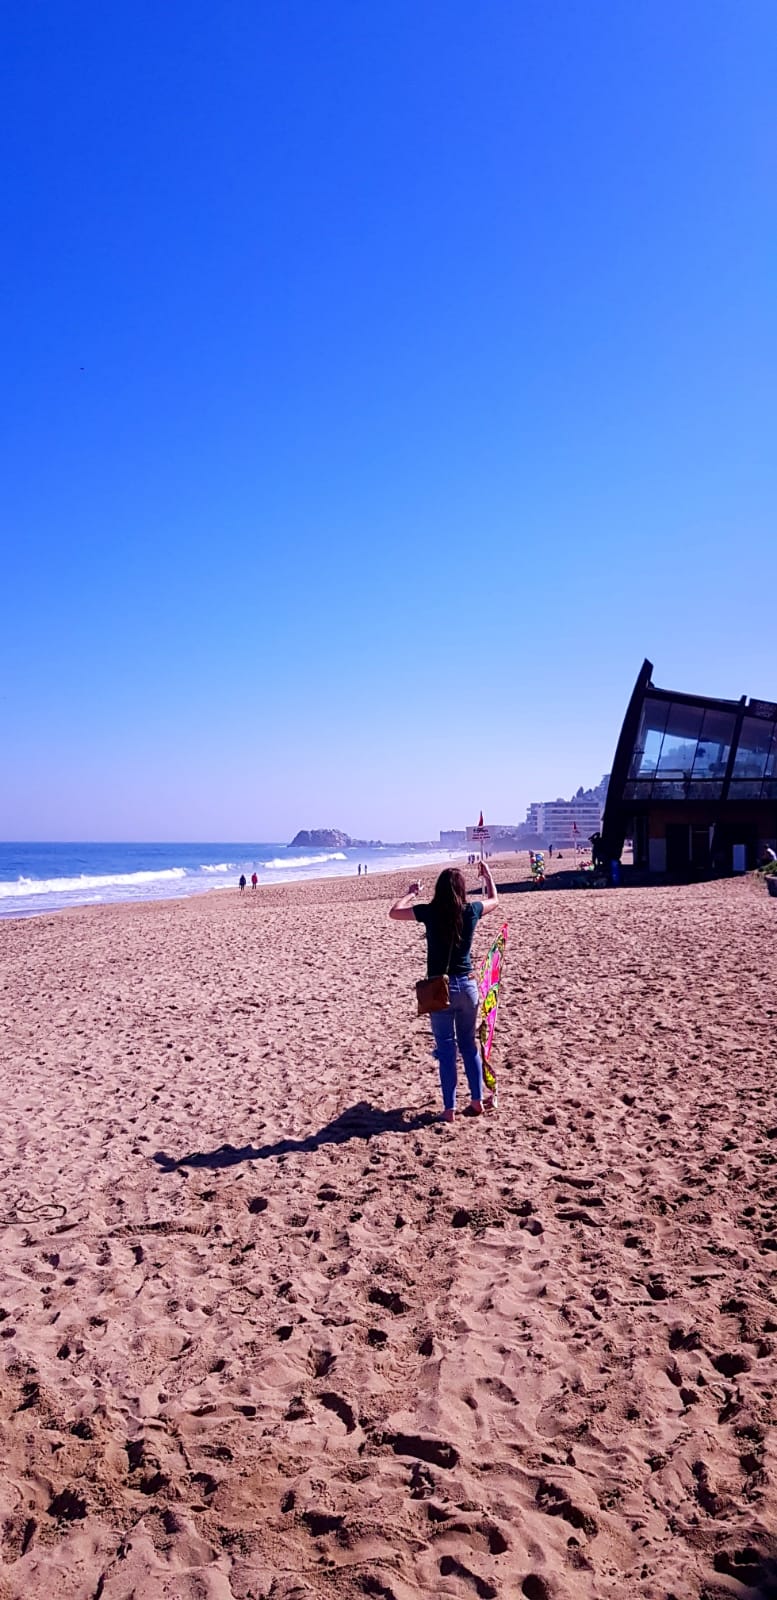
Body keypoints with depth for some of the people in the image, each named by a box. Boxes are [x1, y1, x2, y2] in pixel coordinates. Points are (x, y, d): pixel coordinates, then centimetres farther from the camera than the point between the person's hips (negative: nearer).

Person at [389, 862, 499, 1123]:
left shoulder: (429, 912, -11)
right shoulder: (471, 911, -4)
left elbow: (394, 913, 5)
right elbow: (493, 900, 19)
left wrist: (411, 893, 20)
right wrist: (487, 874, 34)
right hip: (467, 984, 3)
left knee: (446, 1048, 4)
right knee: (469, 1043, 17)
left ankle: (449, 1109, 7)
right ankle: (477, 1100, 22)